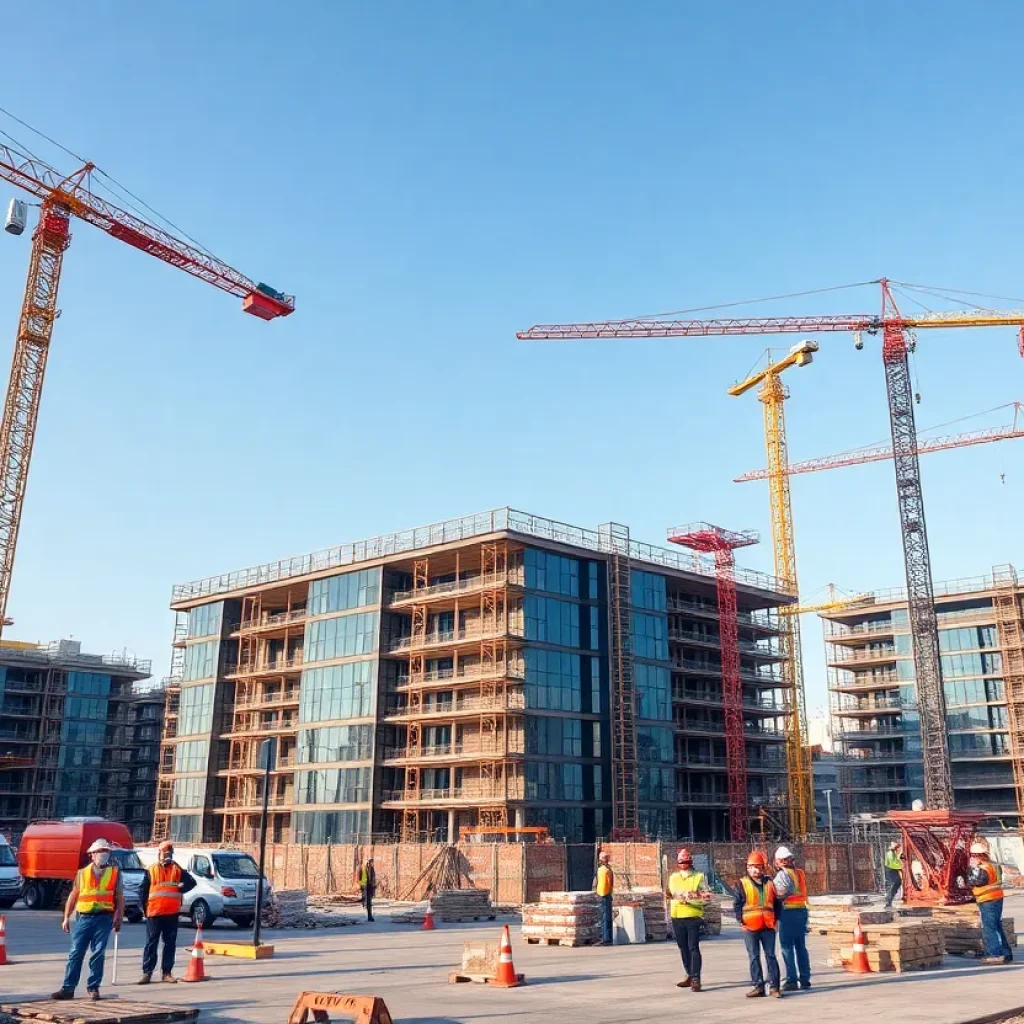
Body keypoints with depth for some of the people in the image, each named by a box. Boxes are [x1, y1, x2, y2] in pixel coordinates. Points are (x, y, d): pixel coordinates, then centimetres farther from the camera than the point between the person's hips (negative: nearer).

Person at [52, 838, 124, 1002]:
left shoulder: (115, 873, 7)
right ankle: (68, 988, 7)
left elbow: (120, 898, 6)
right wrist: (66, 918, 5)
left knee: (98, 954, 1)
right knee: (75, 953, 1)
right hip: (83, 917, 1)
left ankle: (93, 988, 10)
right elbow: (73, 896, 11)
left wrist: (119, 918, -1)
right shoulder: (82, 873, 10)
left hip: (104, 918, -1)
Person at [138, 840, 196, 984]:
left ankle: (167, 972, 11)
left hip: (172, 913, 2)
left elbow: (191, 882, 9)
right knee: (151, 943, -1)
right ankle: (147, 972, 4)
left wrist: (180, 890, -2)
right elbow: (143, 890, 6)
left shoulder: (177, 869, 8)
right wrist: (145, 907, 1)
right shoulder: (151, 870, 5)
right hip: (154, 912, -1)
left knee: (170, 943, 5)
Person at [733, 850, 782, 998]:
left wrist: (775, 917, 6)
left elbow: (776, 902, 16)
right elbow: (737, 903, 0)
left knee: (770, 956, 2)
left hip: (768, 926, 2)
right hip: (750, 927, -2)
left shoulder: (769, 883, 10)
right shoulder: (742, 884, 1)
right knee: (754, 957, 4)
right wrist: (741, 919, -9)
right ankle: (758, 986, 10)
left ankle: (774, 986, 6)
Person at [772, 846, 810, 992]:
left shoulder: (783, 874, -11)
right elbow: (802, 891, 8)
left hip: (788, 912, -7)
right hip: (802, 910, 7)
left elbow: (779, 895, -16)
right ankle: (805, 980, 15)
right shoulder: (799, 872, 11)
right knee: (801, 947, 13)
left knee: (787, 947, -1)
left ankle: (792, 980, -4)